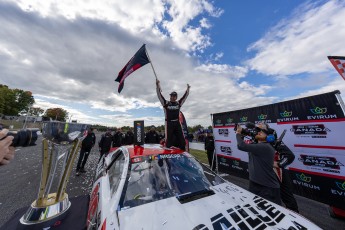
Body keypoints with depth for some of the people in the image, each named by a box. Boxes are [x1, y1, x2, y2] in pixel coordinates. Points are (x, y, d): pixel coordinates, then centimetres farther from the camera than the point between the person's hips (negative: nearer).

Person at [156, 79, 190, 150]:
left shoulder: (178, 103, 9)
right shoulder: (166, 103, 0)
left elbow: (185, 96, 14)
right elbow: (159, 95, -6)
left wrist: (188, 88, 11)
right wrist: (157, 85, -12)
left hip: (177, 123, 4)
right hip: (169, 123, -3)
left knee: (181, 140, 9)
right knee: (169, 140, 1)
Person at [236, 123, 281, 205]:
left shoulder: (265, 147, -25)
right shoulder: (256, 145, 4)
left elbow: (241, 146, -34)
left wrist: (238, 133, -17)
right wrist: (241, 135, -8)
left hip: (269, 189, -8)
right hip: (254, 184, 8)